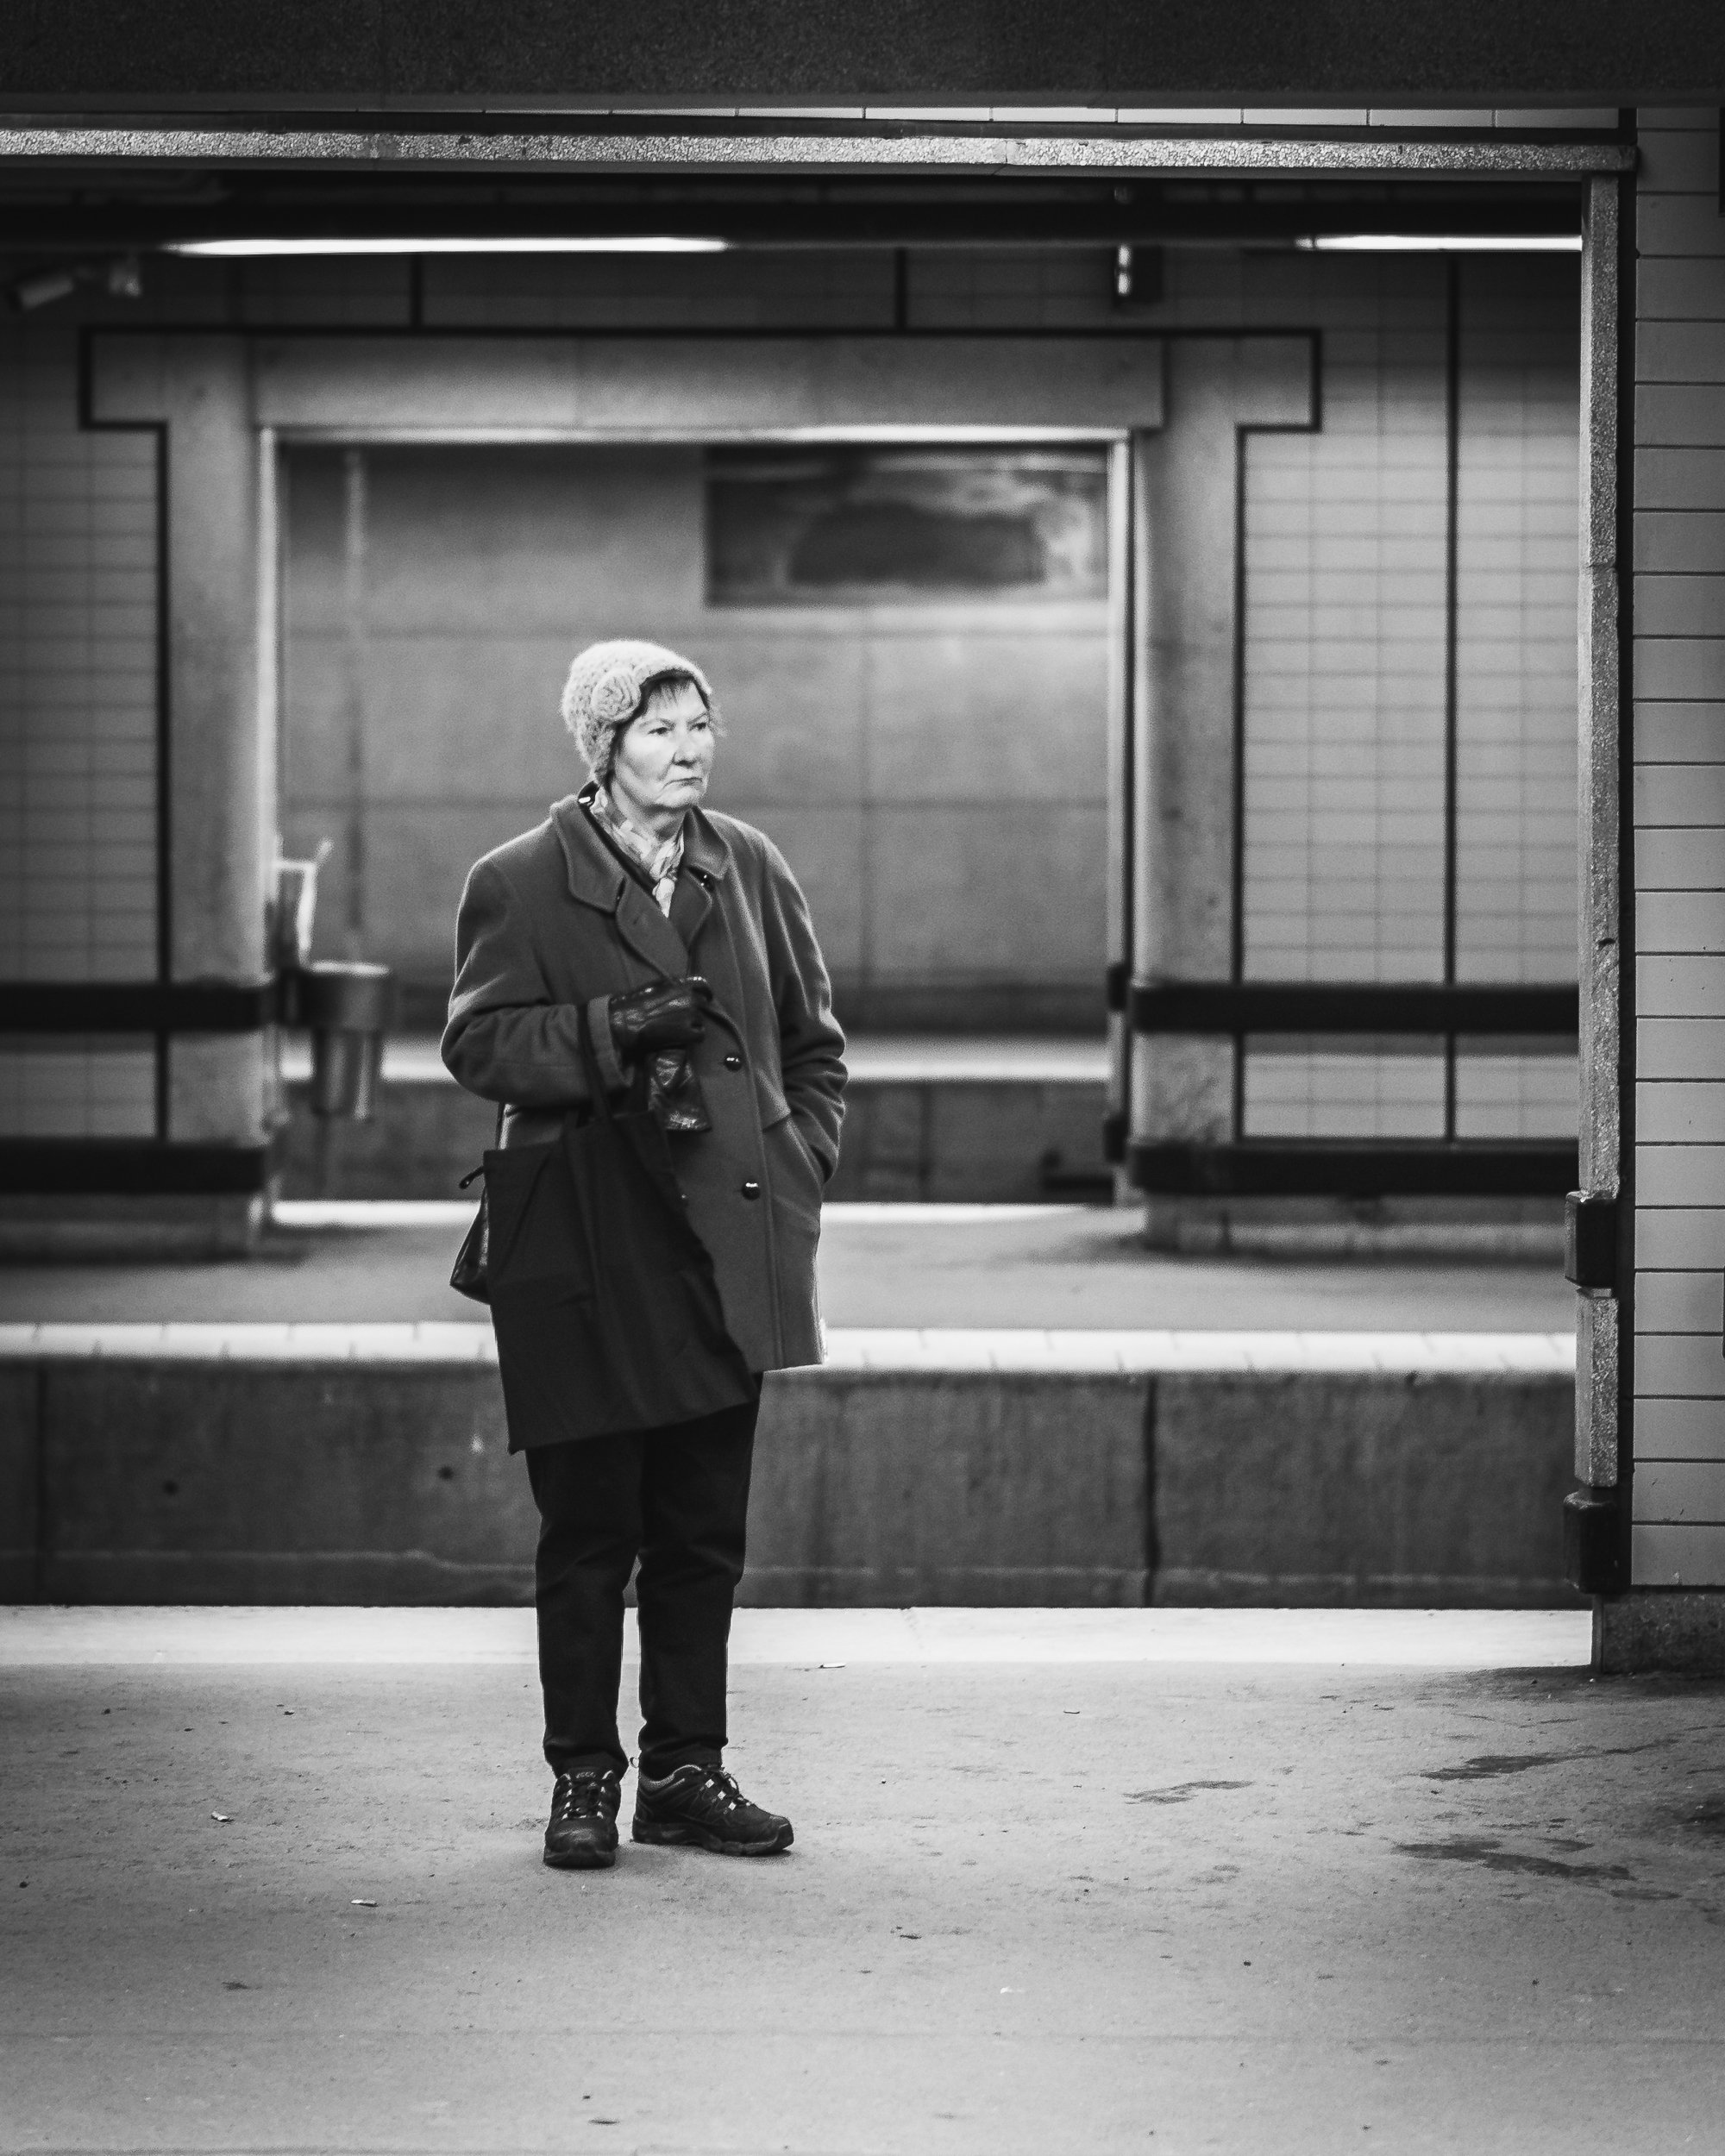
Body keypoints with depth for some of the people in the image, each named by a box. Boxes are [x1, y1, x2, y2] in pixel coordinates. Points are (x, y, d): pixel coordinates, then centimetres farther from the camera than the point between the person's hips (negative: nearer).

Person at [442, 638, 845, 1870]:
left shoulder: (749, 869, 12)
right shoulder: (521, 883, -1)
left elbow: (813, 1042, 19)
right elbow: (477, 1042, -6)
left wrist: (802, 1168, 7)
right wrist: (613, 1031, -19)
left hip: (729, 1246, 4)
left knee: (705, 1527, 7)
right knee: (588, 1527, -2)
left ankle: (687, 1770, 16)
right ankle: (584, 1781, 7)